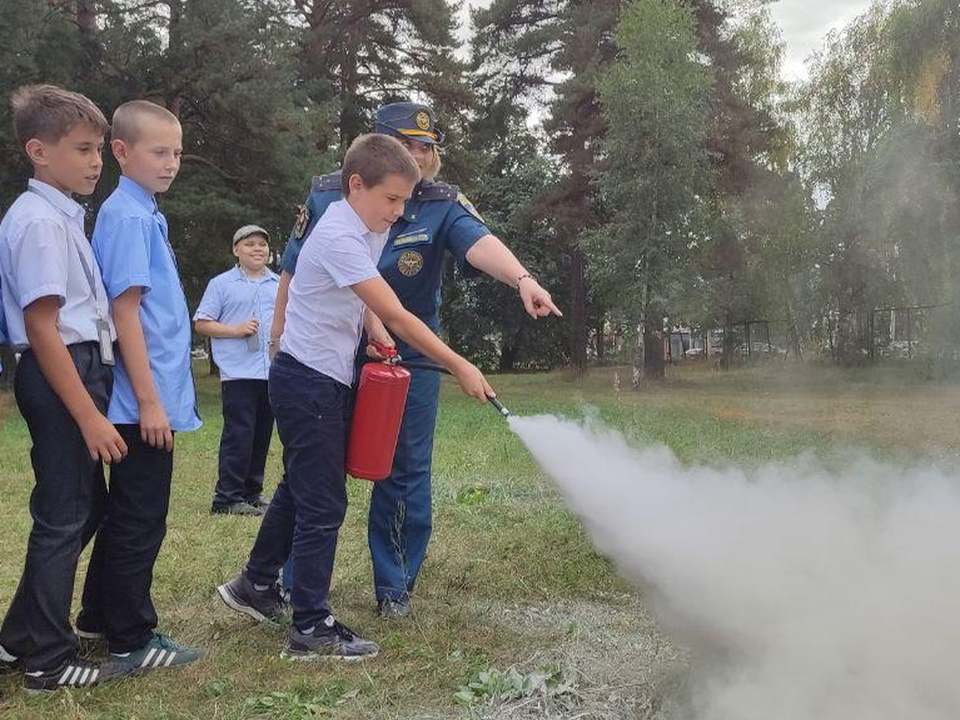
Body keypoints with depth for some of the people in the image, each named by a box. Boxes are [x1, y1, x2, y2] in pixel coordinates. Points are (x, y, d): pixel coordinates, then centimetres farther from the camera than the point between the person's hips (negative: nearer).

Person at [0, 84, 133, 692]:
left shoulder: (65, 216, 14)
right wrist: (89, 416, -21)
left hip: (82, 370, 10)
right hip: (61, 377, -10)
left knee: (87, 506, 18)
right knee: (63, 518, 0)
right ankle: (49, 661, 17)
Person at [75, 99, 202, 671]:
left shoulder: (145, 214, 14)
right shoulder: (128, 217, -14)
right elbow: (125, 309, -19)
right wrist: (150, 401, -20)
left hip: (154, 396, 9)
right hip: (144, 400, -9)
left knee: (128, 513, 20)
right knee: (141, 521, 2)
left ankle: (101, 615, 34)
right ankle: (132, 639, 15)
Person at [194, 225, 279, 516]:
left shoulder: (280, 285, 15)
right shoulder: (222, 284, 3)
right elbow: (201, 323, 0)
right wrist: (236, 330, -12)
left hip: (273, 371, 5)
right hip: (238, 372, -5)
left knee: (262, 435, 11)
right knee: (239, 435, -8)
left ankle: (252, 492, 22)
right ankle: (227, 497, -1)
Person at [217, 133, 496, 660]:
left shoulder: (369, 229, 7)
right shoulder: (339, 237, -22)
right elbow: (397, 317, -26)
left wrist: (373, 327, -1)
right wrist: (459, 368, -22)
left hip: (326, 380, 10)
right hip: (308, 381, -10)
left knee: (300, 490, 21)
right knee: (323, 503, -5)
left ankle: (255, 585, 38)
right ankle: (311, 627, 6)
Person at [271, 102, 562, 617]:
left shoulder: (443, 205, -10)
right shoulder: (327, 194, -5)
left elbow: (479, 242, -31)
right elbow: (293, 270, 5)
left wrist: (522, 278, -50)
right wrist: (281, 335, 9)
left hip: (410, 360, 0)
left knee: (405, 472, 7)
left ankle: (395, 586, 25)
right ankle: (294, 583, 25)